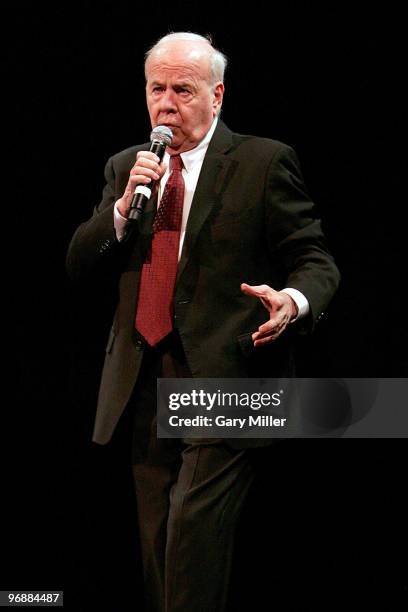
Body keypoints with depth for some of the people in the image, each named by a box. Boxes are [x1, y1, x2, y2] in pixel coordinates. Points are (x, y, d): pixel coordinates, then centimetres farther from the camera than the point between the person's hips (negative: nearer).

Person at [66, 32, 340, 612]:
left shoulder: (265, 163, -1)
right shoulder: (125, 167, 15)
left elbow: (315, 260, -3)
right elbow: (79, 262, 10)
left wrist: (294, 301, -26)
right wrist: (126, 203, -7)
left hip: (224, 381, -5)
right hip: (146, 383, 6)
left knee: (194, 527, -17)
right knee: (158, 544, 11)